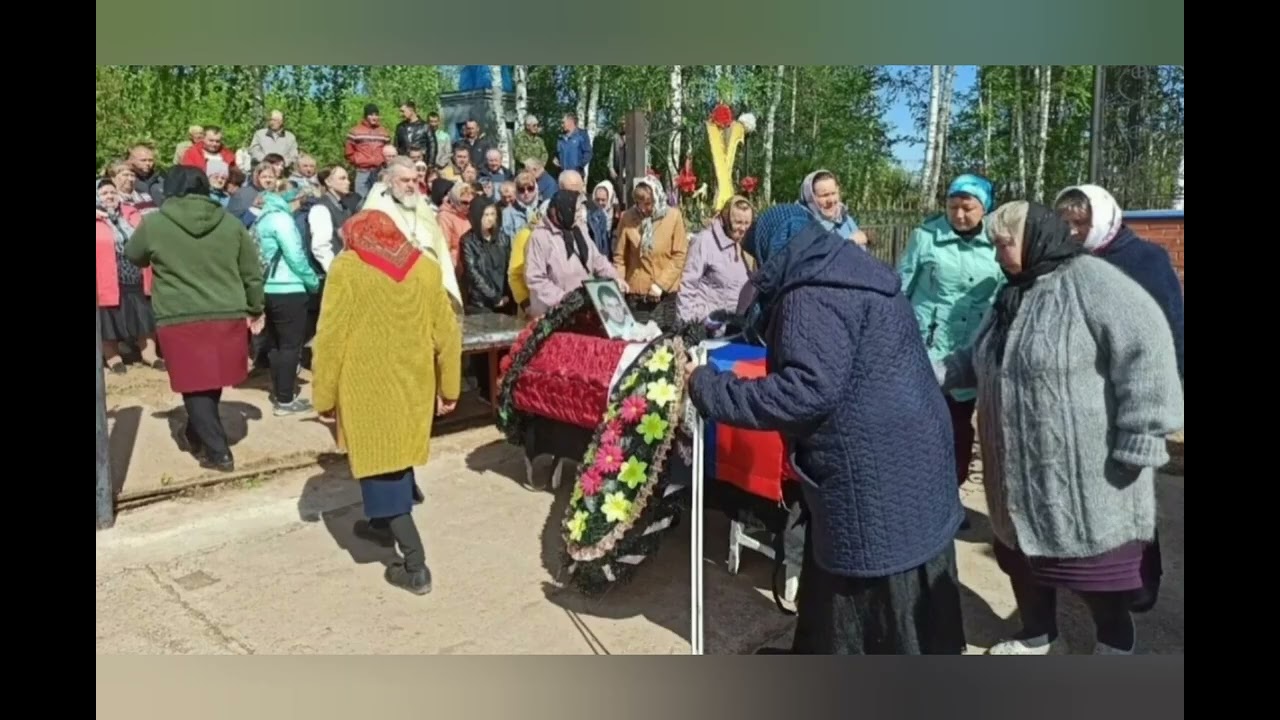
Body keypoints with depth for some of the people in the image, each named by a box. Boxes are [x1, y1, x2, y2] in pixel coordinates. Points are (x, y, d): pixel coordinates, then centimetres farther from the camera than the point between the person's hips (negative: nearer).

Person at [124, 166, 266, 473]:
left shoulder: (153, 223, -3)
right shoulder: (230, 223, 3)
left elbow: (134, 256, 17)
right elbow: (253, 272, 8)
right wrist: (255, 309, 21)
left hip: (180, 320, -3)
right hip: (227, 316, 3)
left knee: (195, 386, 6)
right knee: (212, 382, 19)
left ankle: (218, 452, 7)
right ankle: (195, 436, 38)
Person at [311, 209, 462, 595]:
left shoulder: (346, 268, -7)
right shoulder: (425, 268, 4)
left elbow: (330, 339, -9)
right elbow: (447, 332, 5)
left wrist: (325, 395, -1)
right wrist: (449, 387, 14)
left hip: (368, 388, -4)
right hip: (413, 384, 5)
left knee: (381, 466, 2)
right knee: (398, 457, 23)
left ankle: (415, 566, 1)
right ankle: (384, 522, 44)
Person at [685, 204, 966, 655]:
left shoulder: (814, 293, -17)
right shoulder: (843, 272, 15)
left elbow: (809, 389, -28)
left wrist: (711, 390, -21)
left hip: (877, 469, -11)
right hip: (897, 458, 11)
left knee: (876, 596, 3)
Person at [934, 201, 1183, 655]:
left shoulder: (1090, 281, -17)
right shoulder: (1014, 295, 12)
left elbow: (1146, 352, -23)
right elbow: (982, 361, 22)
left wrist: (1137, 445, -24)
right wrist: (935, 373, 6)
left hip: (1086, 474, -8)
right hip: (1021, 469, 8)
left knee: (1095, 562, 8)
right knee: (1023, 554, 20)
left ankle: (1115, 644, 31)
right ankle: (1037, 635, 41)